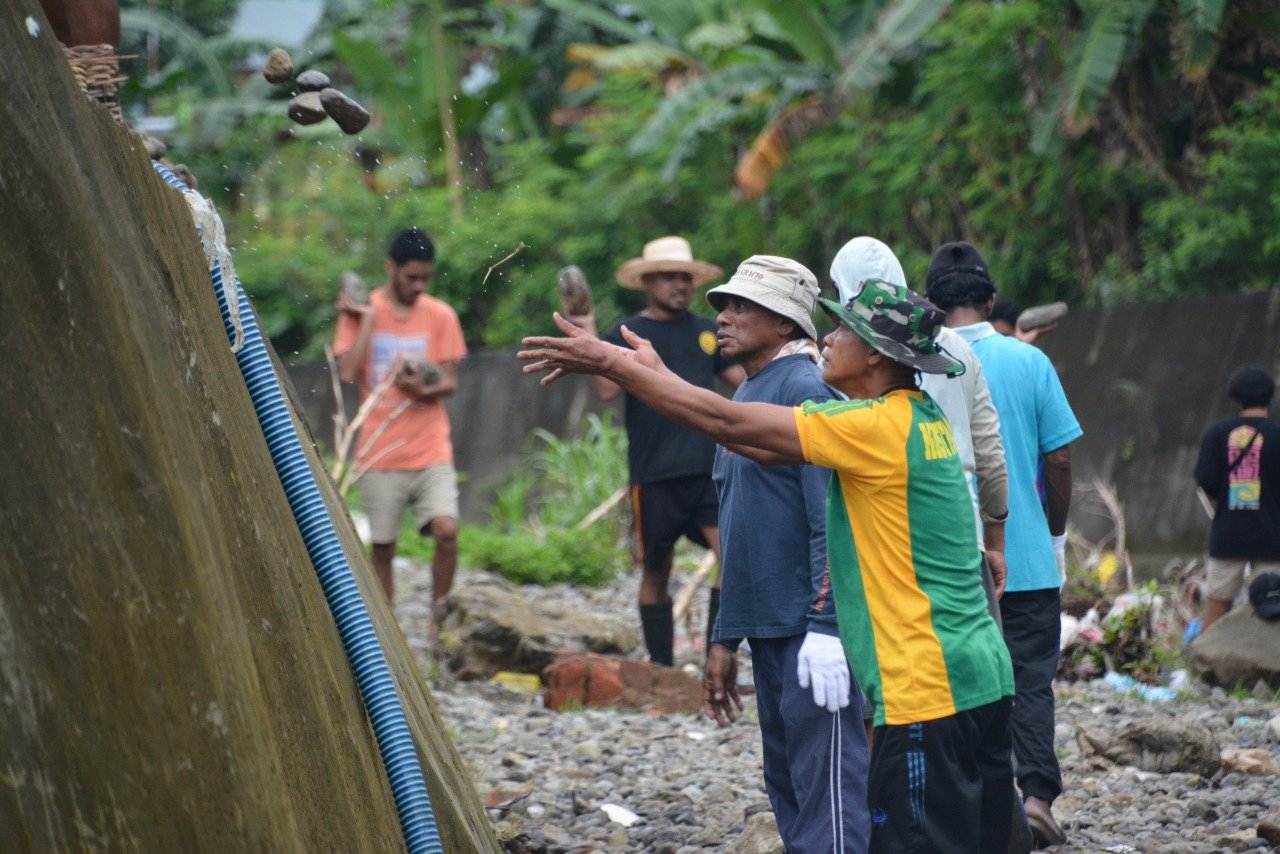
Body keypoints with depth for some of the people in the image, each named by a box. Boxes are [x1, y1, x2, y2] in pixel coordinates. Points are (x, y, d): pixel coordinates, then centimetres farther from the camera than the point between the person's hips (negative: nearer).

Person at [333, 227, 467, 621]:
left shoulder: (441, 316, 5)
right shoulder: (360, 312, 2)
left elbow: (450, 382, 3)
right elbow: (347, 372, -10)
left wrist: (424, 390, -18)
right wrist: (367, 319, -10)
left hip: (431, 451, 0)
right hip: (380, 452, 0)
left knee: (446, 529, -17)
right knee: (382, 546, 3)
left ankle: (439, 619, -1)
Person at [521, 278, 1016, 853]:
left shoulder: (879, 427, -15)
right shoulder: (918, 418, 12)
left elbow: (726, 423, -13)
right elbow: (767, 449, 16)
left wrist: (611, 363, -5)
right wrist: (655, 373, 16)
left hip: (929, 694, -9)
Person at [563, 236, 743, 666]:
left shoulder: (706, 331, 15)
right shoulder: (627, 335, 1)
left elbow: (743, 377, 20)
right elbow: (605, 389, -12)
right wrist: (589, 340, -21)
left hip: (708, 468, 3)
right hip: (655, 474, -3)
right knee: (656, 570, 7)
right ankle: (662, 669, 18)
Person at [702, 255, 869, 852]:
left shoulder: (803, 390, -11)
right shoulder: (744, 398, 16)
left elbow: (830, 521, -19)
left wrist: (827, 625, -24)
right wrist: (724, 640, 21)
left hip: (810, 628, -10)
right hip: (767, 627, 10)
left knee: (824, 786, -9)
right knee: (785, 784, 14)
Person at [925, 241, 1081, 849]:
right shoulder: (1029, 361, -6)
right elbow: (1059, 459, -3)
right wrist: (1057, 534, 12)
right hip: (1027, 555, 0)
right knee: (1031, 676, 7)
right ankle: (1037, 793, -6)